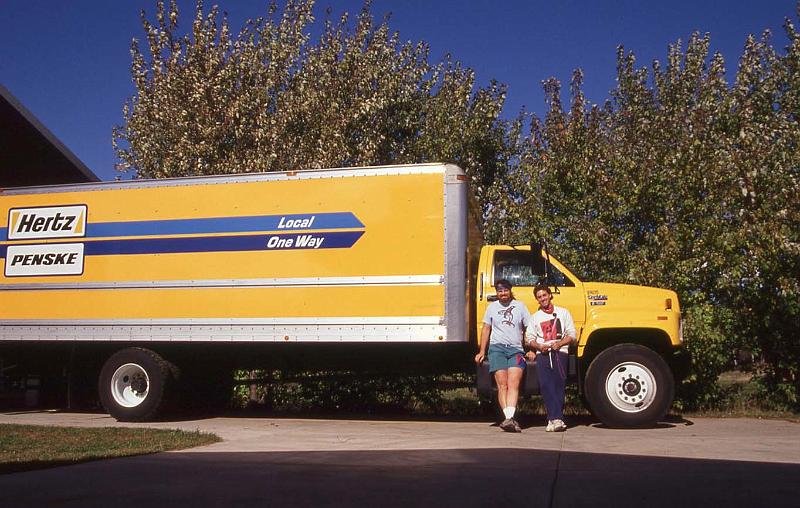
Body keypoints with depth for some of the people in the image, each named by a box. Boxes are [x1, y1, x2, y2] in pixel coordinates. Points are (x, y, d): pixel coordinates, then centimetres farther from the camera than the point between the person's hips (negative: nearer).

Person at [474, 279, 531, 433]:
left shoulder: (520, 306, 11)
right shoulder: (492, 307, 15)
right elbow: (486, 329, 17)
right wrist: (482, 351, 12)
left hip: (516, 349, -1)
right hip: (497, 347, 1)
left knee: (513, 384, -16)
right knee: (502, 385, -9)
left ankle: (509, 418, -27)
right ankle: (509, 419, -14)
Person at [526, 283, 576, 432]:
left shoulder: (563, 313, 14)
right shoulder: (535, 317, 20)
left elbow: (572, 334, 8)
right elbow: (530, 339, 15)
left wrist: (559, 343, -9)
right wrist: (539, 346, -6)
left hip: (560, 352, -1)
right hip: (542, 354, 2)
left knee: (558, 385, -10)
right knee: (545, 385, -13)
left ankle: (553, 418, -10)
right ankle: (557, 419, -17)